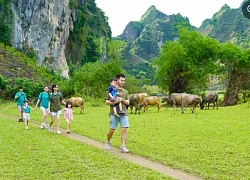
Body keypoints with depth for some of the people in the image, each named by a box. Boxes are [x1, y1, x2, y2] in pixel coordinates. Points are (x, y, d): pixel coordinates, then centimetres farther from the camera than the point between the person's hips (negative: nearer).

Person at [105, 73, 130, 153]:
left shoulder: (125, 91, 15)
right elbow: (107, 102, -1)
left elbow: (128, 102, 10)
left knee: (124, 129, -9)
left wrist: (122, 100, -10)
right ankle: (108, 142, 27)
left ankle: (123, 146, -7)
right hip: (114, 113, -3)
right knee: (112, 130, 1)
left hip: (123, 113, 3)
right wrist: (114, 102, -17)